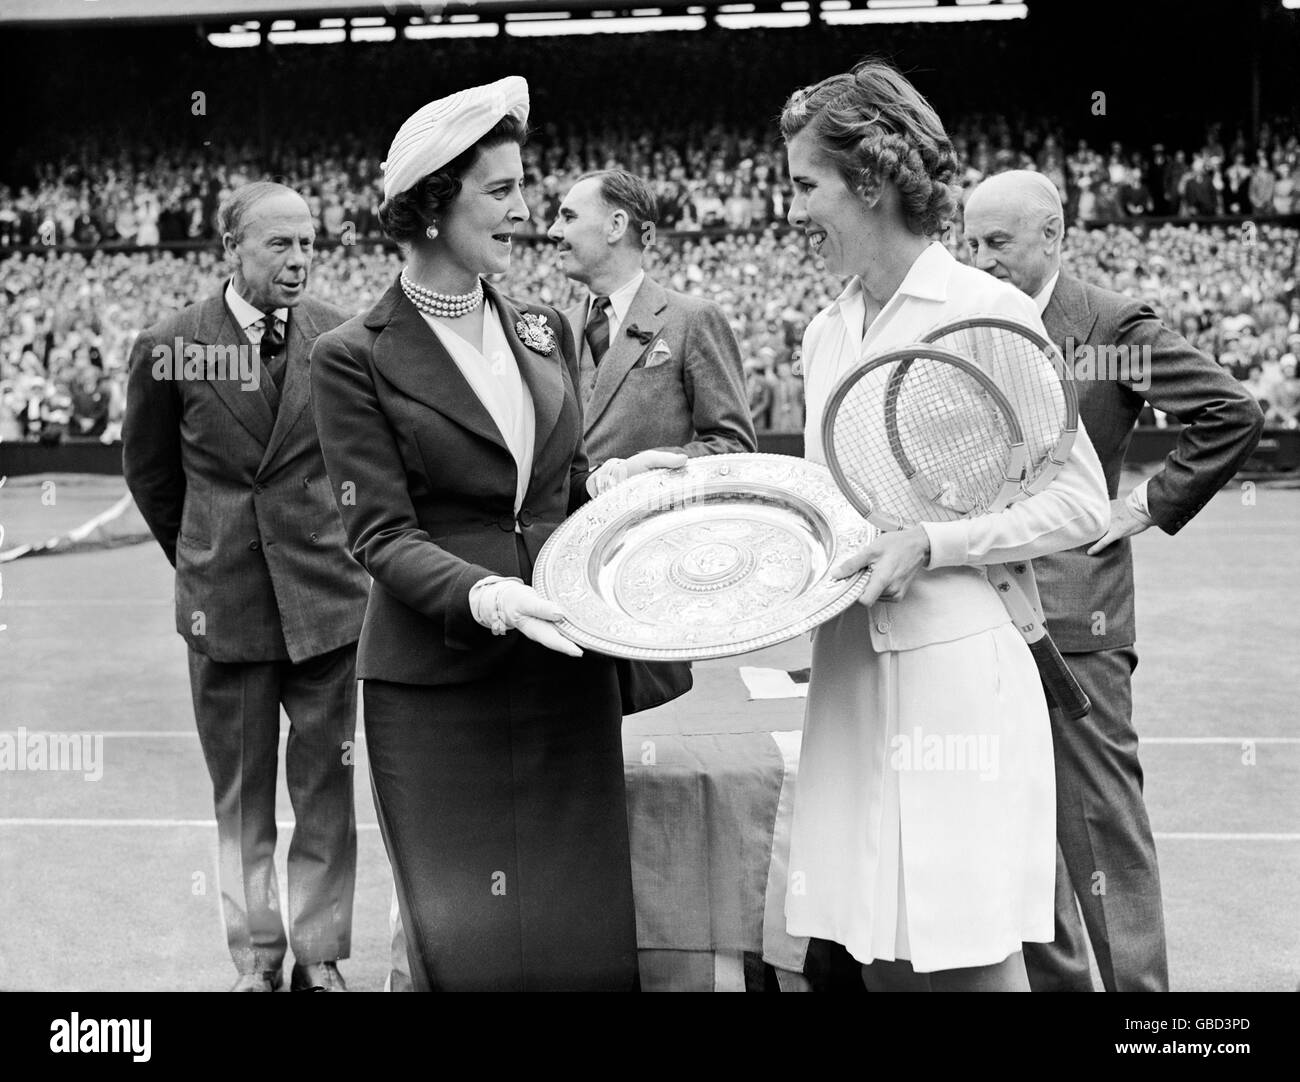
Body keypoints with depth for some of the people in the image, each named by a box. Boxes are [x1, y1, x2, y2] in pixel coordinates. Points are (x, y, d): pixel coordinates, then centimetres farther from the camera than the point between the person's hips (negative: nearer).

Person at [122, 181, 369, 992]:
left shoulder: (341, 338, -3)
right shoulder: (169, 347, -4)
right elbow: (149, 471, 10)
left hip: (326, 594, 0)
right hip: (223, 601, 0)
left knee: (326, 787, 6)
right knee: (241, 793, 10)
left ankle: (319, 953, 19)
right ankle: (256, 956, 23)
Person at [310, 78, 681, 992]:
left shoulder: (544, 330, 11)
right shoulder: (355, 358, -5)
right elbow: (382, 534, -10)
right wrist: (483, 594, -26)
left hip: (567, 669, 5)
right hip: (438, 688, -4)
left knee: (586, 933, 8)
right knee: (468, 942, 4)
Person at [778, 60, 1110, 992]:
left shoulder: (990, 311, -8)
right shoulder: (825, 333, 12)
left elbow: (1080, 505, -7)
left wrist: (931, 543, -16)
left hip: (958, 668, -6)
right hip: (849, 665, 6)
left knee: (970, 957, 0)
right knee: (878, 952, 11)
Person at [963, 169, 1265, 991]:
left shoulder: (1116, 326, -7)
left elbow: (1234, 414, -10)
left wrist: (1150, 506, -9)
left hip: (1074, 609, -6)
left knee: (1102, 815, -2)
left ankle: (1135, 980, 8)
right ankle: (1053, 973, 27)